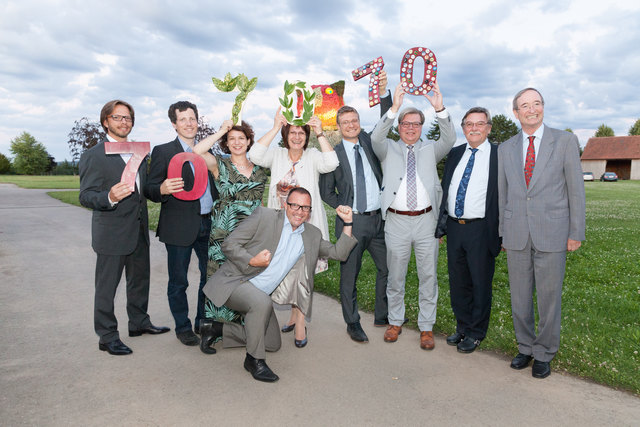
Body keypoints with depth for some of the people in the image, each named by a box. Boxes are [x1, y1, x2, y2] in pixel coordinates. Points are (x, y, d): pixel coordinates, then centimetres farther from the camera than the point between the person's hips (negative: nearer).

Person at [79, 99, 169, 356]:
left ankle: (139, 322, 37)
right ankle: (107, 337, 18)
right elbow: (86, 196, -15)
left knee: (140, 280, 19)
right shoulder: (94, 156, -10)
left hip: (139, 231, 7)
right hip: (112, 234, -7)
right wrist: (110, 197, -35)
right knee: (106, 287, 4)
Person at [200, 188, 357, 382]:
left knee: (273, 344, 10)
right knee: (262, 302, -37)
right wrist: (252, 261, -25)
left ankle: (218, 329, 24)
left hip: (260, 295, 7)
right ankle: (254, 359, -15)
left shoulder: (312, 235, 7)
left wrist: (347, 222, -1)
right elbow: (229, 244, -9)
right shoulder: (264, 216, -9)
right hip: (234, 283, -6)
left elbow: (338, 253, 7)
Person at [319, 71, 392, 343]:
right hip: (352, 221, -3)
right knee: (349, 274, 5)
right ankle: (352, 324, 22)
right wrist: (344, 208, -7)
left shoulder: (368, 142, 10)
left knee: (387, 268, 11)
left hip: (379, 218, 4)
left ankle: (382, 316, 30)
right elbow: (326, 192, 4)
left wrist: (383, 93, -15)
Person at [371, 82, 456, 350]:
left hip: (426, 220, 1)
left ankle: (426, 327, 21)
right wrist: (394, 108, -24)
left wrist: (440, 110, -22)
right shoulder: (388, 149, 8)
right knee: (395, 276, 11)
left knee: (428, 276, 6)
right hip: (396, 220, -1)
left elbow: (449, 140, -8)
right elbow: (376, 138, -13)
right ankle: (395, 322, 28)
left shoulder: (430, 150, 11)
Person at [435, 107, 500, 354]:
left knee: (481, 284, 7)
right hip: (454, 228, 5)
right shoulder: (455, 154, 11)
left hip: (481, 230, -4)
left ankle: (476, 333, 25)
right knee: (458, 282, 15)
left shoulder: (499, 155, -4)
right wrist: (441, 226, 11)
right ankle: (462, 327, 33)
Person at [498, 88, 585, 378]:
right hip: (517, 234, 3)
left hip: (552, 234, -2)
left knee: (548, 297, 5)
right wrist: (503, 233, 12)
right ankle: (526, 347, 29)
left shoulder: (565, 141, 0)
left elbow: (575, 188, 0)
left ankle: (544, 354, 23)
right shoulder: (505, 149, 8)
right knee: (519, 297, 11)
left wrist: (576, 233, -3)